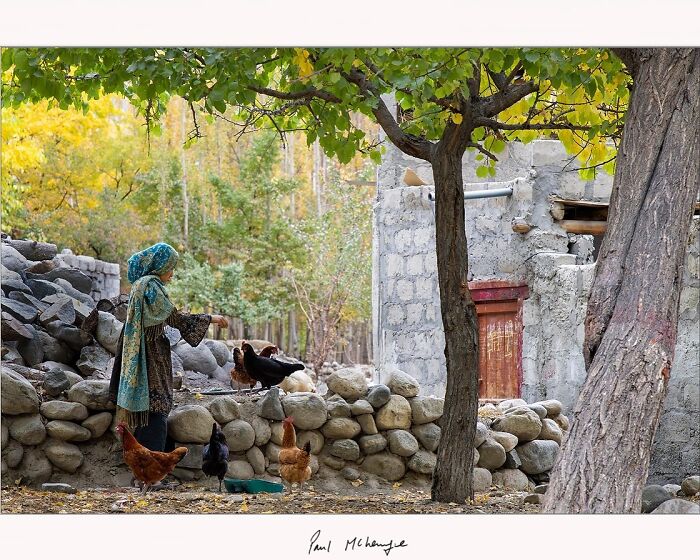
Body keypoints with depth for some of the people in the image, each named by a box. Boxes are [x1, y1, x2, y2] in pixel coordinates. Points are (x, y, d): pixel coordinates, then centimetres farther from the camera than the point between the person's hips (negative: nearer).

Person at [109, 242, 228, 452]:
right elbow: (173, 317, -17)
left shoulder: (141, 283, 13)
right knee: (155, 405, -8)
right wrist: (209, 319, -13)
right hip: (152, 355, -10)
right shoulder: (151, 286, -16)